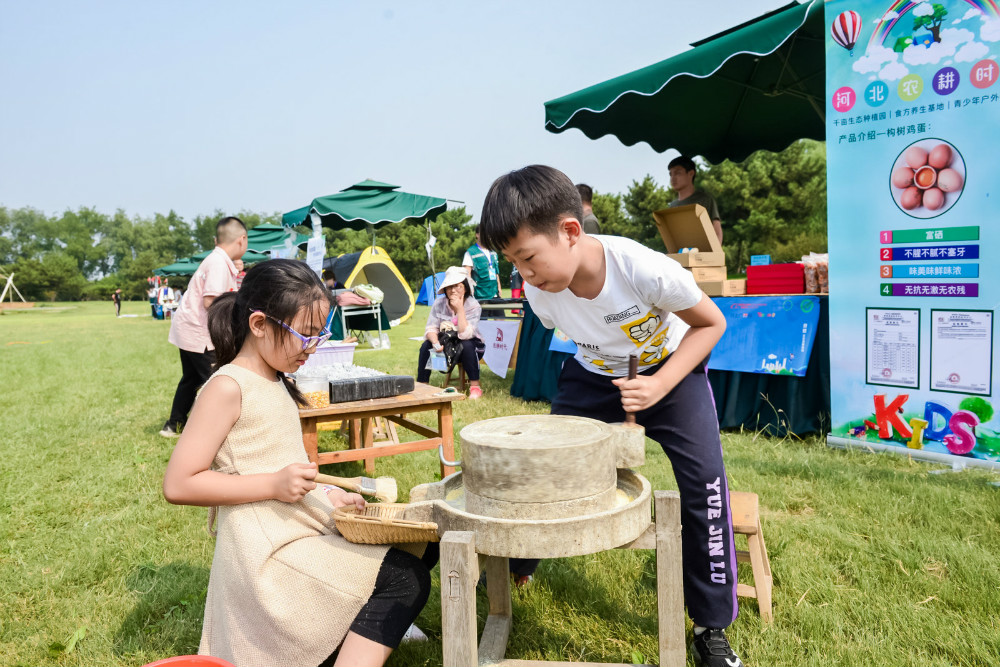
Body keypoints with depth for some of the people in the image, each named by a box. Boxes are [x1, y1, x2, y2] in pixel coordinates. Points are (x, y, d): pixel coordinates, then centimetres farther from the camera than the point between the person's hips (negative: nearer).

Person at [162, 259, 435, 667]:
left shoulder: (276, 383, 13)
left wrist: (324, 495, 6)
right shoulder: (228, 388, -14)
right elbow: (178, 485, -17)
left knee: (419, 551, 5)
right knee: (405, 579, -20)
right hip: (267, 552, -9)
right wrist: (273, 484, -22)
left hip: (304, 531, 9)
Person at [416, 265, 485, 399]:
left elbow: (465, 334, -31)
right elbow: (431, 328, -12)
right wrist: (436, 343, -32)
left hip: (469, 348, -3)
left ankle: (475, 386, -24)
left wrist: (460, 309, -34)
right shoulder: (439, 303, -9)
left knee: (466, 345, -36)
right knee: (426, 346, -24)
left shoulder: (473, 306, -20)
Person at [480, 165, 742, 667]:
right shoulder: (539, 290, -24)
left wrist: (658, 385, -29)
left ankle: (712, 625, 3)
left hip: (670, 363, -3)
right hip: (593, 373, 3)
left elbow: (711, 323, -19)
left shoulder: (645, 269, -36)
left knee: (703, 477, -15)